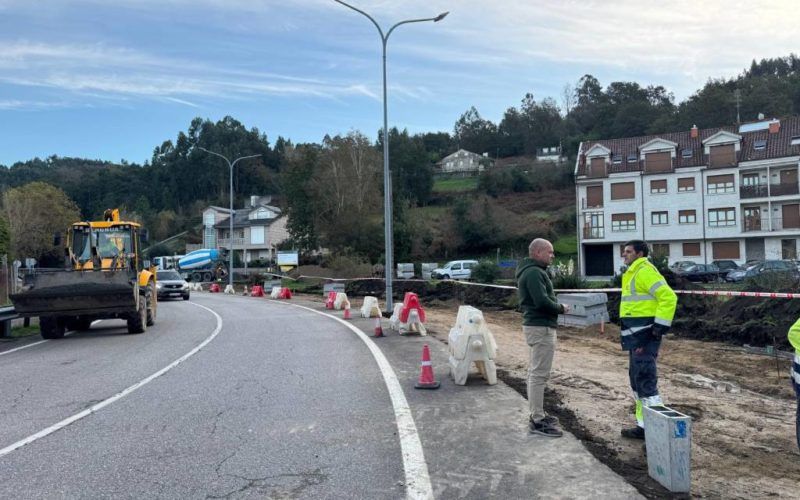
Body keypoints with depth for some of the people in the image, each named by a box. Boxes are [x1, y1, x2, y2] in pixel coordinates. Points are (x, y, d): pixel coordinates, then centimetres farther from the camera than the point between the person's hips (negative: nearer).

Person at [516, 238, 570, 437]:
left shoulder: (530, 271, 16)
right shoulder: (534, 272, -18)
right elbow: (542, 301, -26)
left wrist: (556, 307, 8)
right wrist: (561, 308, -9)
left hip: (535, 325, 11)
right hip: (541, 327, -11)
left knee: (535, 372, 16)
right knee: (539, 374, -7)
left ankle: (537, 414, 26)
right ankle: (538, 421, -3)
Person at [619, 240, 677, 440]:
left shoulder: (645, 272, -13)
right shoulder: (634, 273, 19)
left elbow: (668, 297, -23)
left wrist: (660, 326, -22)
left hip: (644, 335, -11)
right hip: (637, 335, 11)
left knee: (645, 380, -11)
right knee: (637, 380, 15)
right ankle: (645, 426, 23)